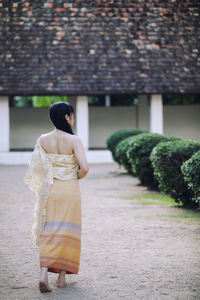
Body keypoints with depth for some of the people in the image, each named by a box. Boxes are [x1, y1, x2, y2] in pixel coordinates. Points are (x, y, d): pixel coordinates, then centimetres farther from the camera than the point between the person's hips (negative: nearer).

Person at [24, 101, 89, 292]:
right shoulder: (74, 140, -11)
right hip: (70, 190, -3)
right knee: (67, 232, 10)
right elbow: (84, 167, -19)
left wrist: (43, 187, 13)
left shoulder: (42, 140, -1)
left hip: (50, 191, 3)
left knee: (48, 232, 7)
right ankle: (62, 276, 17)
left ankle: (44, 274, -9)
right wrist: (78, 176, 2)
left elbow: (35, 169, -2)